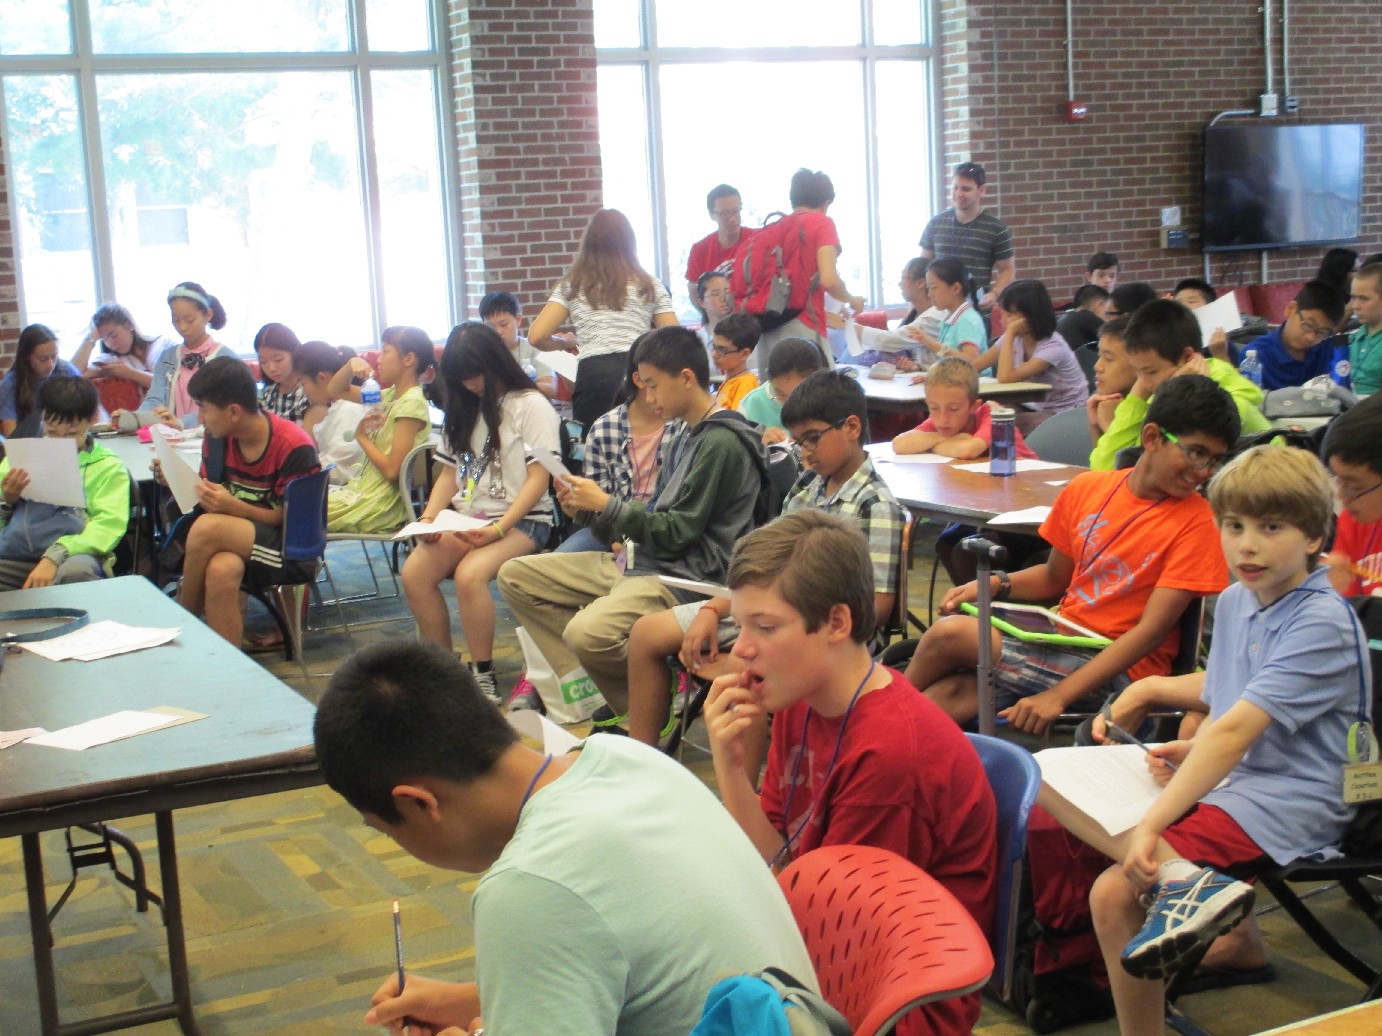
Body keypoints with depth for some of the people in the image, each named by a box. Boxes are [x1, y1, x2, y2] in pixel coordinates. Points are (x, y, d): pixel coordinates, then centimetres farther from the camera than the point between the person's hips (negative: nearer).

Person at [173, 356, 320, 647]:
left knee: (208, 527, -31)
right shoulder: (217, 437, 4)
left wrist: (234, 506, -25)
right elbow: (209, 497, 13)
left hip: (291, 549, -4)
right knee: (222, 568, -36)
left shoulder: (294, 446, -15)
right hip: (235, 537, 5)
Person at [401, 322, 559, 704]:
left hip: (522, 519, -6)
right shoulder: (465, 408, 19)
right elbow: (450, 472, 18)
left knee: (469, 574, -33)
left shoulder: (531, 405, -4)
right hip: (466, 517, 6)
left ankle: (483, 677, -19)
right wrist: (429, 519, 0)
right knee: (414, 572, -20)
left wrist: (499, 529, -21)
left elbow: (539, 479, -11)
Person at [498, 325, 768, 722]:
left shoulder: (722, 442, -13)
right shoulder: (692, 439, 19)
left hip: (682, 576, -11)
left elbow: (678, 533, -16)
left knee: (588, 632, -36)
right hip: (639, 560, 11)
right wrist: (587, 511, 8)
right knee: (515, 576, 7)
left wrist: (606, 505, -10)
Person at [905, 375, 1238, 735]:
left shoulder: (1197, 521, -11)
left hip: (1118, 670, -5)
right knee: (947, 694, -25)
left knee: (949, 634, -18)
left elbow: (1151, 630, -16)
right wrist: (995, 584, -3)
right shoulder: (1086, 488, 5)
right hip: (1060, 639, 5)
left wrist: (1058, 695, -24)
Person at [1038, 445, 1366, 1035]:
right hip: (1219, 781, 9)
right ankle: (1184, 877, -18)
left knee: (1115, 891, -27)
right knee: (1046, 777, -3)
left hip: (1283, 806, -9)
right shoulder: (1236, 601, 9)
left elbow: (1236, 731, -26)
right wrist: (1188, 750, -3)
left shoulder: (1323, 625, -17)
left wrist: (1153, 824, -32)